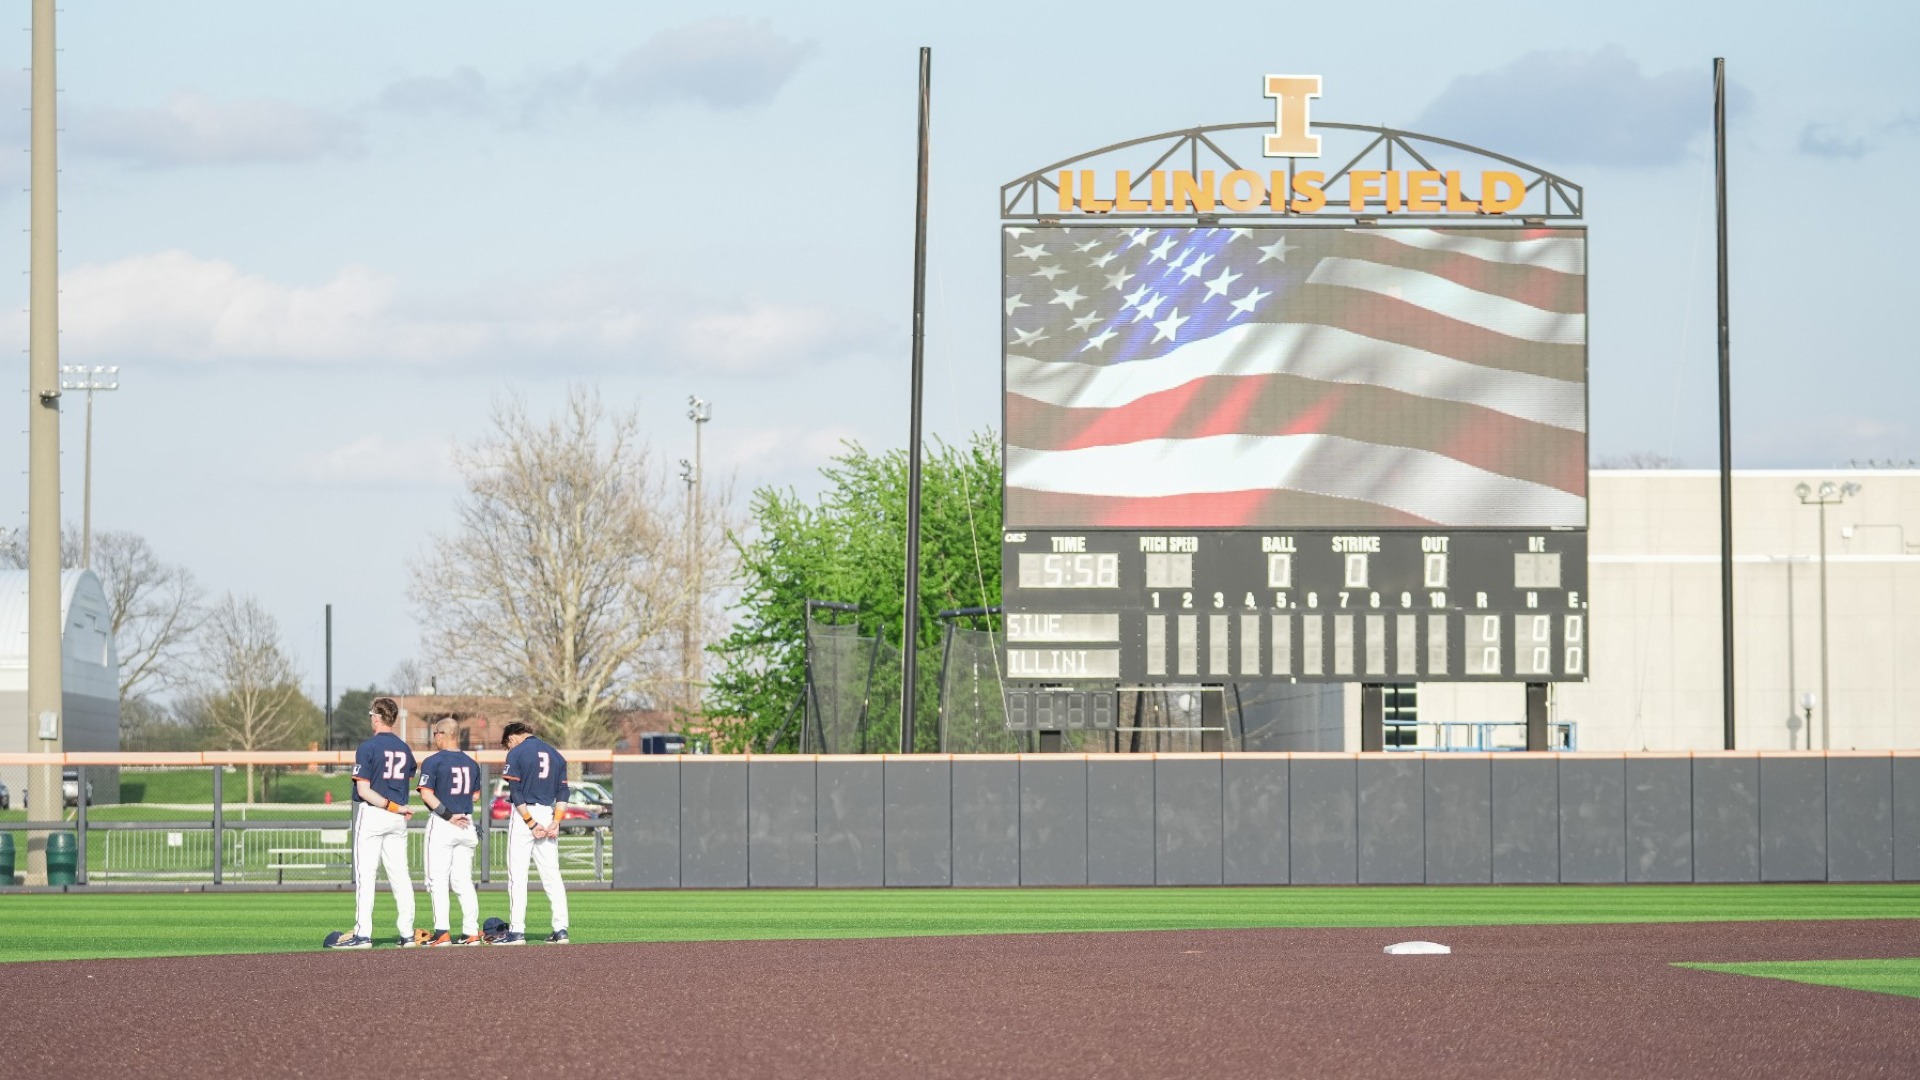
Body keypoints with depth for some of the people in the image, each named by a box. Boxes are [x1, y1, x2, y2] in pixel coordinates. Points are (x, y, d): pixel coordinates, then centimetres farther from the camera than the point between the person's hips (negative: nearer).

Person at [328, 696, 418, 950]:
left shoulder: (368, 747, -9)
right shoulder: (404, 750, 9)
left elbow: (364, 790, -15)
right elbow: (407, 781, 10)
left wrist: (392, 806, -12)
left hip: (371, 814, -6)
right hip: (397, 823, 6)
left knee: (365, 874, -5)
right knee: (399, 875, 7)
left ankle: (363, 934, -10)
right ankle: (407, 935, 6)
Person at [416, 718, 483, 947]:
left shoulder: (433, 762, -7)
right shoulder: (471, 764, 11)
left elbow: (426, 794, -16)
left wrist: (448, 815, -15)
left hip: (442, 825, -6)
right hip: (467, 824, 6)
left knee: (438, 880, -4)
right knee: (463, 880, 9)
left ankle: (442, 932, -12)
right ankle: (472, 932, 5)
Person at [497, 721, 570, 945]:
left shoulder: (516, 753, -4)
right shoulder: (555, 754, 14)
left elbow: (516, 792, -11)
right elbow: (562, 792, 8)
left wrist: (530, 823, -12)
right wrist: (556, 822, -1)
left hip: (524, 814, -5)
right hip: (548, 814, 5)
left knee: (517, 876, -4)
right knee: (552, 874, 7)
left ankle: (517, 931, -8)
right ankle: (560, 929, 2)